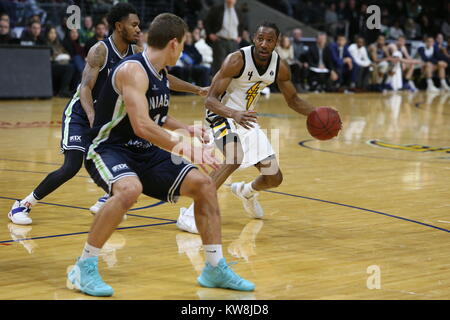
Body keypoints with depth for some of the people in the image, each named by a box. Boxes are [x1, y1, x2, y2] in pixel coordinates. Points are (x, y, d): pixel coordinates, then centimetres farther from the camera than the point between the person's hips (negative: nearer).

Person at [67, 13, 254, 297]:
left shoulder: (161, 75, 9)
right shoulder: (133, 70, -21)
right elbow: (142, 126, -32)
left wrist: (187, 129, 15)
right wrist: (185, 150, -30)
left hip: (146, 153, 9)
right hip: (109, 149, -9)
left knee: (203, 184, 0)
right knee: (130, 189, -39)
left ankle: (216, 268, 9)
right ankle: (84, 268, -23)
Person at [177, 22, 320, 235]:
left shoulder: (280, 67, -8)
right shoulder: (237, 60, -26)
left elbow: (293, 100, 8)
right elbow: (210, 100, -28)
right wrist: (234, 114, -47)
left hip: (247, 120, 7)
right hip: (223, 114, -6)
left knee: (274, 179, 8)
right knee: (235, 159, -36)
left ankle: (246, 191, 46)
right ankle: (190, 215, -32)